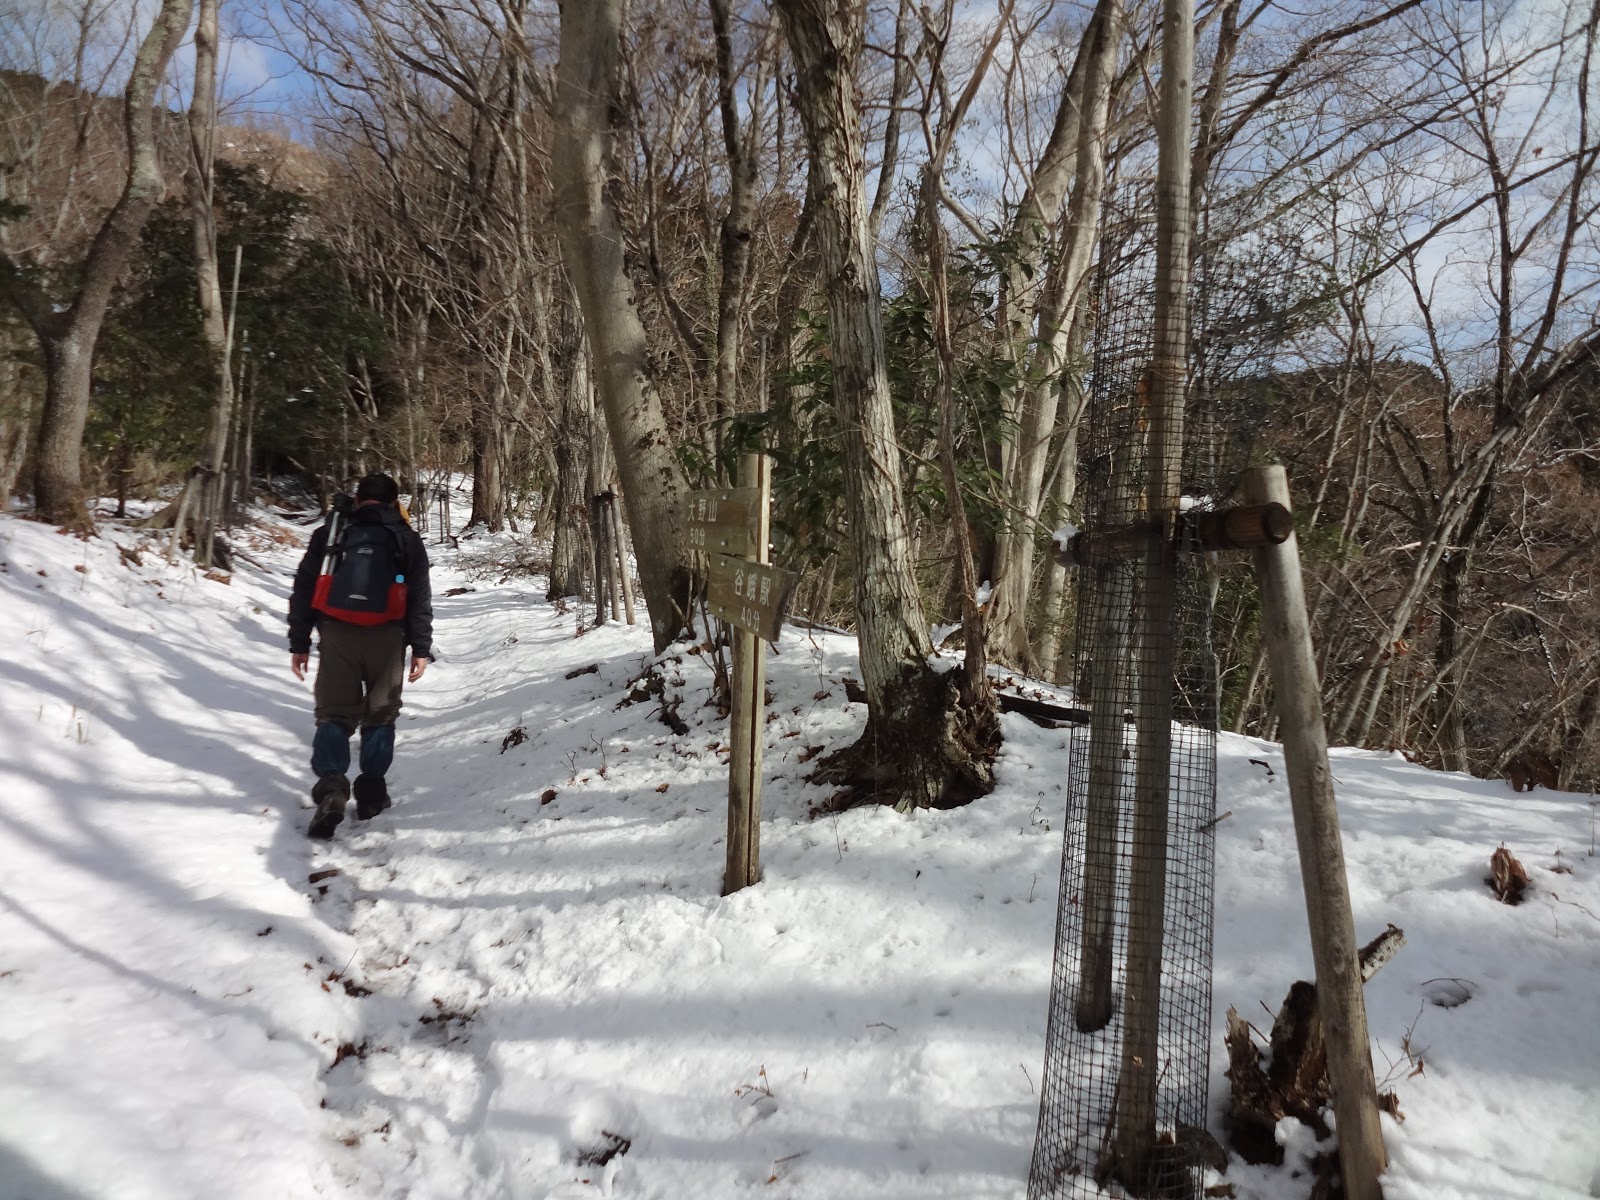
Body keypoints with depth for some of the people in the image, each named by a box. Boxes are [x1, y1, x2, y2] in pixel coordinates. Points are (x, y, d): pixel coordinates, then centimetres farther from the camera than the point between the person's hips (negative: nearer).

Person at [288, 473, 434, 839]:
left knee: (334, 713, 6)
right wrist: (421, 648, 8)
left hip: (336, 633, 1)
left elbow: (303, 590, 9)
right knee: (379, 715, 13)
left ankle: (331, 789, -12)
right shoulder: (406, 539, 9)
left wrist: (299, 642, 12)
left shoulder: (329, 532, 13)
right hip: (386, 636, -1)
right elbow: (420, 599, 5)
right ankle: (371, 791, 13)